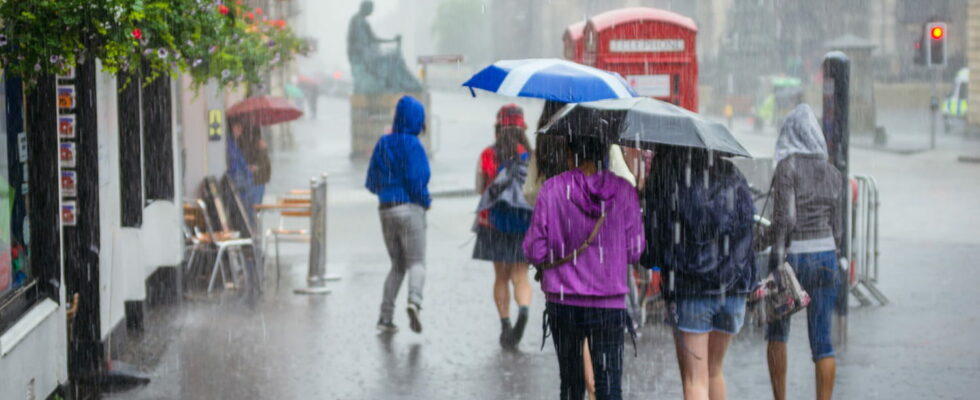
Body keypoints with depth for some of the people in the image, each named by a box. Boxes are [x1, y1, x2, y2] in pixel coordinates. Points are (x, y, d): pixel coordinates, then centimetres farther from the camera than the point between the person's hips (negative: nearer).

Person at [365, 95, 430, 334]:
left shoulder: (383, 144, 9)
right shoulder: (412, 145, -9)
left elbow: (371, 183, 10)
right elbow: (415, 180, -16)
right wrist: (426, 201, 1)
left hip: (386, 210, 6)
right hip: (410, 208, -6)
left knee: (397, 265, 14)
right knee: (417, 263, -3)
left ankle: (385, 317, 5)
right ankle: (414, 301, -31)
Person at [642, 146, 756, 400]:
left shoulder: (665, 182, -7)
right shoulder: (733, 179, 6)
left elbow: (651, 246, -6)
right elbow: (748, 228, 9)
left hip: (688, 288, -4)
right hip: (733, 287, 4)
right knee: (713, 371, 20)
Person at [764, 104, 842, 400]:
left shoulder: (787, 167, -10)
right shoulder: (832, 173, 8)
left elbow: (785, 217, -18)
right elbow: (835, 225, 12)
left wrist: (777, 260, -16)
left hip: (792, 256, -4)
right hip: (824, 255, 4)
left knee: (776, 333, 17)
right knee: (822, 342, 4)